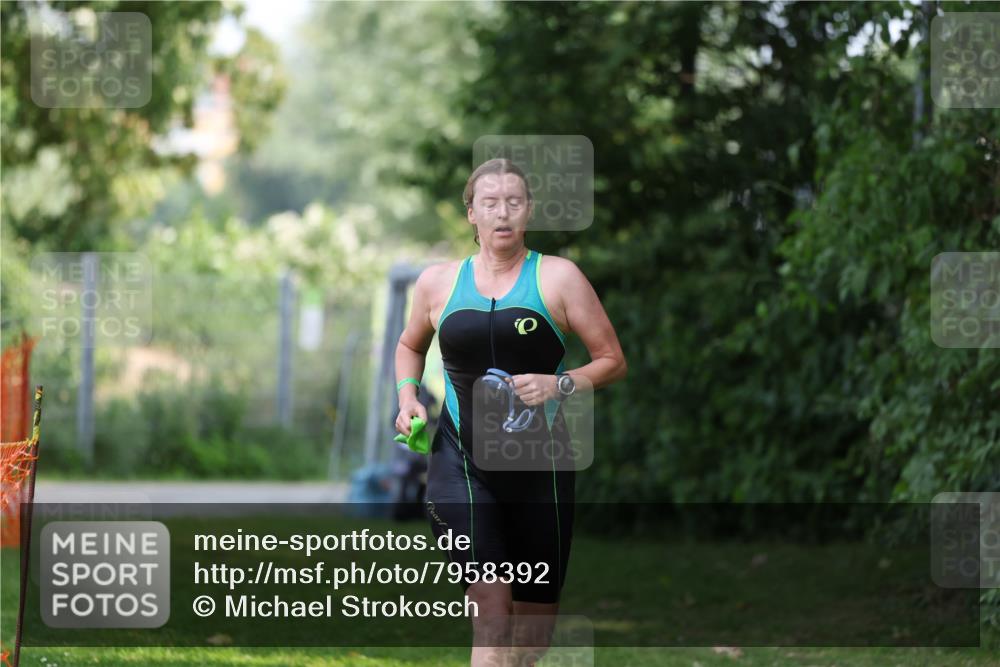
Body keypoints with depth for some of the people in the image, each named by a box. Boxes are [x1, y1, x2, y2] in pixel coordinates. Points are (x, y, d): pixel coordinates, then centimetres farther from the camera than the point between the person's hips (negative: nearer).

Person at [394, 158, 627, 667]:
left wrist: (559, 384, -16)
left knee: (536, 617, 9)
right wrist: (408, 399, 7)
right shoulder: (438, 282, 6)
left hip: (541, 460, 0)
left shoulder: (557, 277, -1)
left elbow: (612, 361, 1)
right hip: (461, 460, 0)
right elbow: (410, 345, 25)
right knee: (491, 611, -14)